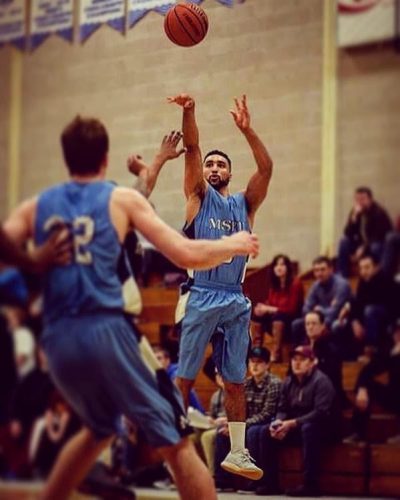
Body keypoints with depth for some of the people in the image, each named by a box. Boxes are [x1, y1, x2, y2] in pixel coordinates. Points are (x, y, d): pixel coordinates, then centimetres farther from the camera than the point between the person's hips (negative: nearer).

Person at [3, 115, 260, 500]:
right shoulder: (123, 199, 5)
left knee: (99, 429, 32)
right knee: (176, 442, 2)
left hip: (57, 340, 5)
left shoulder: (35, 206, 13)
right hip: (104, 332, -5)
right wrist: (234, 245, 18)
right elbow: (187, 255, 0)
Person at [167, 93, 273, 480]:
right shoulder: (199, 196, 8)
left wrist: (246, 130, -12)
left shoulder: (245, 203, 14)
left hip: (236, 301, 3)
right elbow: (192, 149, -7)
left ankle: (237, 453, 14)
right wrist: (189, 112, -21)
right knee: (185, 377, 0)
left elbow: (266, 168, -1)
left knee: (236, 381, 8)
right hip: (202, 298, -3)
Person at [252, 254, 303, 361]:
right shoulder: (274, 284, 4)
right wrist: (263, 307, -19)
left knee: (277, 316, -36)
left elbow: (292, 309, -18)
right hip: (275, 316, 6)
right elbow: (270, 303, 5)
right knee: (258, 315, -18)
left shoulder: (295, 283, -15)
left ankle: (276, 353, -35)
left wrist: (269, 309, -19)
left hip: (292, 319, -6)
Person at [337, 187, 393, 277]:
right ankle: (342, 276, -19)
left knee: (375, 247, -38)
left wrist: (363, 248, -31)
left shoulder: (379, 212, -19)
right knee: (344, 241, -18)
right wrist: (354, 216, -27)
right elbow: (348, 234, -14)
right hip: (364, 243, 5)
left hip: (382, 244, -5)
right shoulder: (356, 211, -5)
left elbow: (377, 237, -22)